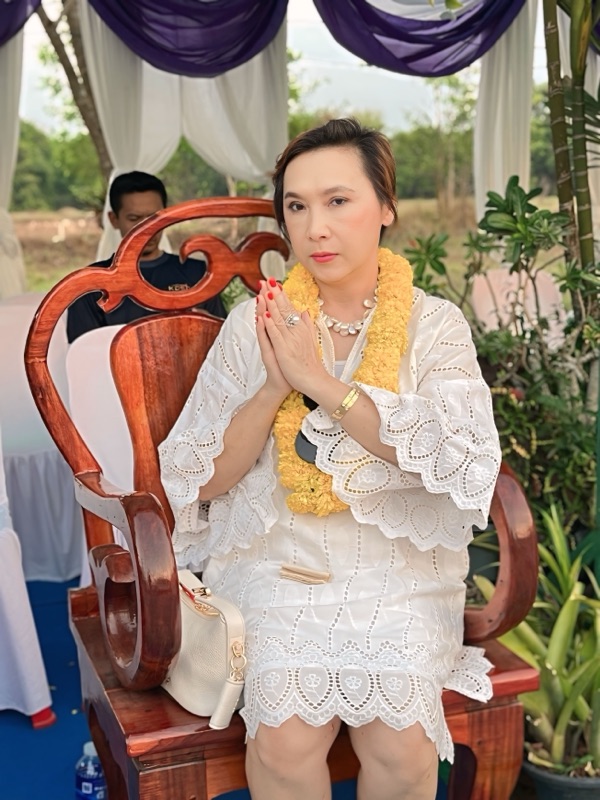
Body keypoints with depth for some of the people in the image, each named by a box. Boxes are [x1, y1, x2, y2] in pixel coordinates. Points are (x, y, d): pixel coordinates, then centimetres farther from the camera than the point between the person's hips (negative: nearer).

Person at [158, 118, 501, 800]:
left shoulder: (435, 326, 0)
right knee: (285, 738, -22)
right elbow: (203, 479, 0)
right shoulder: (257, 323, 2)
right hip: (279, 558, 1)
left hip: (399, 566, 0)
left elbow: (460, 459, -15)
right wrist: (274, 388, -16)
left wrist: (319, 380, -18)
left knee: (403, 744, -20)